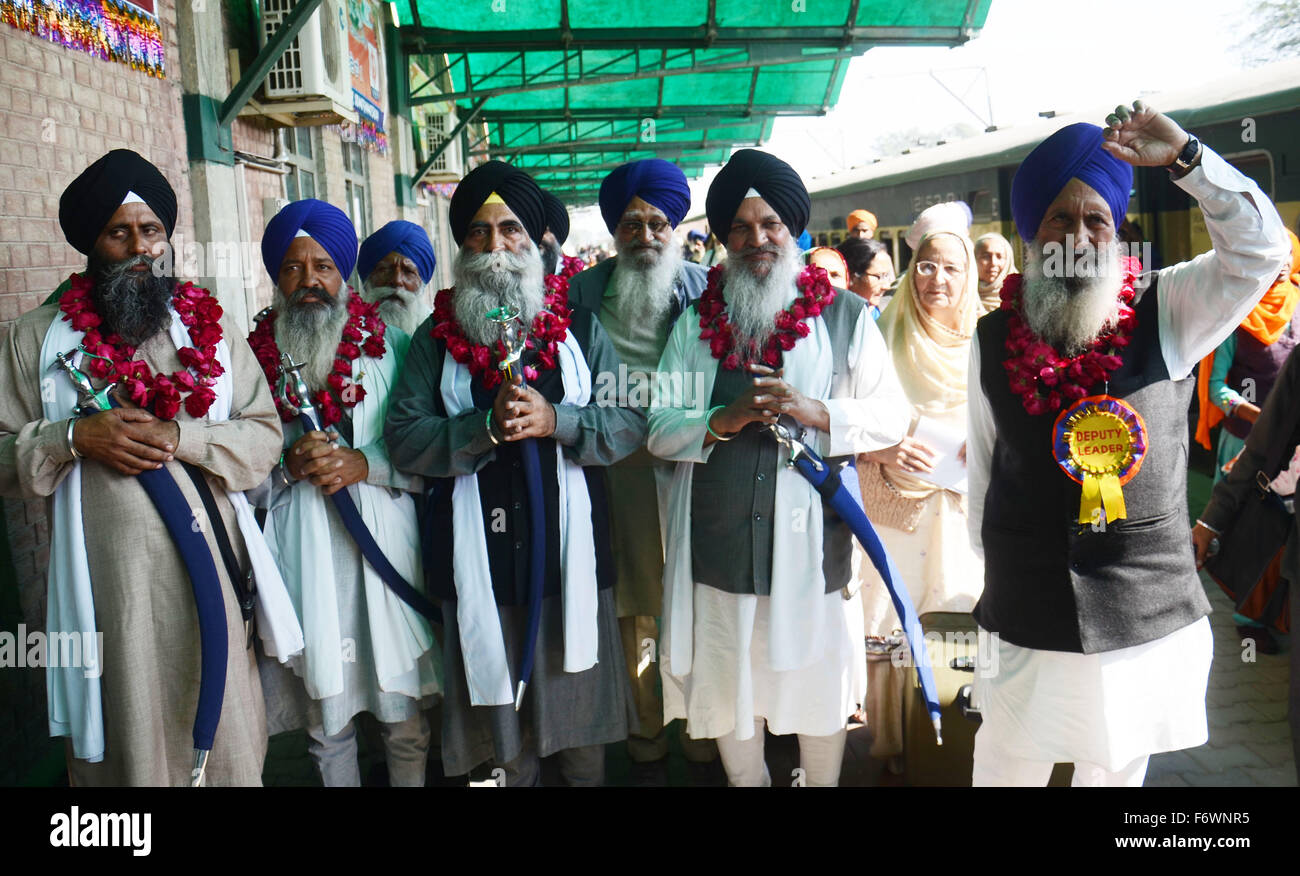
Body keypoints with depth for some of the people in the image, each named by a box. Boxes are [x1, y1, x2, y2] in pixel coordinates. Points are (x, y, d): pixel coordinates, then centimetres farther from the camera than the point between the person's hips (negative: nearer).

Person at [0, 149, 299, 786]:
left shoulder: (211, 327, 13)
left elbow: (265, 435, 5)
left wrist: (178, 436, -10)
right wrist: (75, 437, -10)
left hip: (210, 565, 1)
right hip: (105, 575, 0)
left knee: (226, 738, 5)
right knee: (121, 740, 6)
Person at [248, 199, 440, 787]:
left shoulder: (388, 345, 4)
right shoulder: (255, 357, 6)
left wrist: (364, 464, -13)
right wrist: (289, 465, -11)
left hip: (386, 544, -1)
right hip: (302, 556, 1)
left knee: (403, 715, 7)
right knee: (325, 721, 11)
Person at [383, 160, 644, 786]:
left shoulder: (579, 325, 6)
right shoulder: (438, 336, 6)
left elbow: (632, 424, -2)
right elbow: (403, 440, -4)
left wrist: (555, 419, -18)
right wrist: (487, 425, -18)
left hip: (570, 553, 0)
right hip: (481, 562, 0)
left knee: (581, 709, 12)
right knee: (500, 708, 12)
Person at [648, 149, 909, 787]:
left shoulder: (846, 317, 4)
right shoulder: (696, 322, 9)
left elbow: (891, 417, -1)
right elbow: (658, 429, 3)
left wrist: (813, 411, -16)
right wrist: (723, 419, -15)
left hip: (813, 543, -1)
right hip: (719, 546, 2)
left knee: (819, 686, 11)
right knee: (726, 689, 14)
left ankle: (823, 784, 35)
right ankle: (745, 782, 37)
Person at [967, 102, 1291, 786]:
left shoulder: (1161, 315, -2)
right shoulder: (994, 339, 1)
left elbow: (1259, 250, -14)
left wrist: (1183, 157, -19)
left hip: (1150, 619, 0)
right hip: (1027, 621, 1)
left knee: (1118, 767, 18)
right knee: (1008, 764, 13)